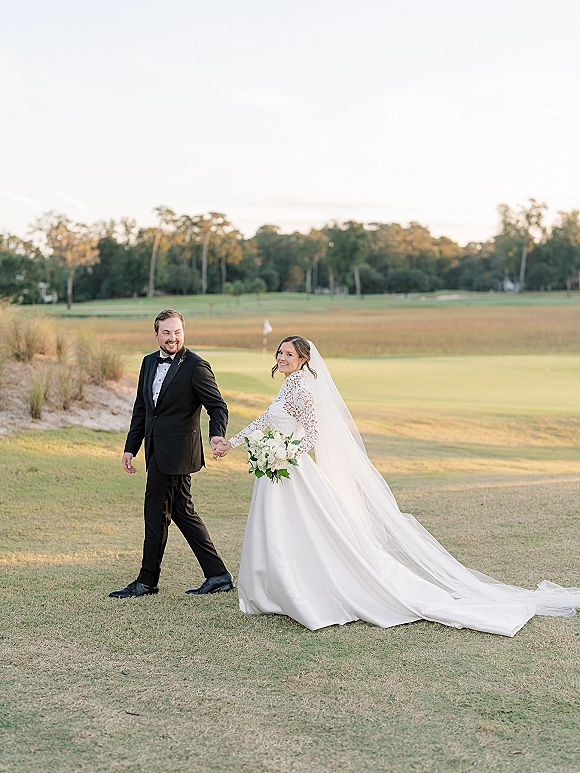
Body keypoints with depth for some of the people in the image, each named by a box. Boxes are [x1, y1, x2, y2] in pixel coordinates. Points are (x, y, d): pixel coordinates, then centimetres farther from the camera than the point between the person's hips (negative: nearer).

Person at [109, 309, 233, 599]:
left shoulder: (196, 366, -10)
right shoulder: (149, 362, 12)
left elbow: (218, 406, -12)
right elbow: (140, 409, 18)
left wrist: (217, 434, -31)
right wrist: (130, 447, 16)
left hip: (175, 452, -8)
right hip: (157, 451, 8)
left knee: (156, 513, 0)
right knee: (182, 511, 11)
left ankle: (147, 581, 13)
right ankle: (218, 575, 17)